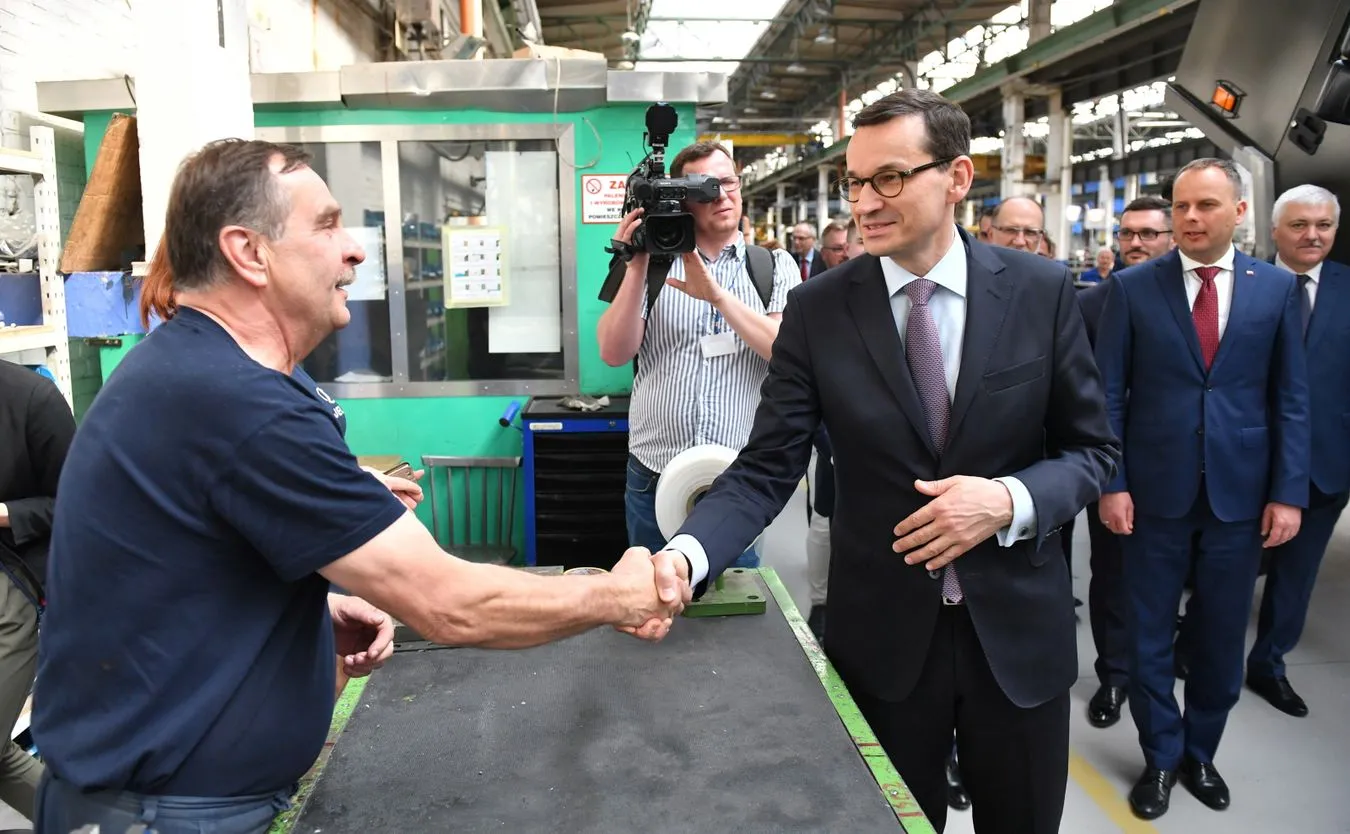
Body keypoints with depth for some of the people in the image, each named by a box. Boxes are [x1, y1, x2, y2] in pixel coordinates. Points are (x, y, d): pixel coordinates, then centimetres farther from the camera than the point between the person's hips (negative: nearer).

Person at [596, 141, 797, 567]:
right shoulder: (654, 262, 4)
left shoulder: (775, 267, 4)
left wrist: (717, 294, -22)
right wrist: (635, 268, -16)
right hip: (654, 478, 1)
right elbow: (614, 353, -6)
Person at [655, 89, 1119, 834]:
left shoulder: (1040, 290, -6)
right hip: (881, 631, 0)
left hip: (1018, 627, 1)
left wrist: (1009, 501, -20)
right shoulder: (817, 309, -7)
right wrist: (684, 555, -30)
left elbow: (1092, 447, 0)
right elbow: (764, 470, -11)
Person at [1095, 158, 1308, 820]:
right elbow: (1108, 394, -3)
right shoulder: (1132, 287, -2)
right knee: (1149, 636, 9)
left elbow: (1290, 398, 3)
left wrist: (1288, 492, -2)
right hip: (1155, 489, -1)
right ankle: (1161, 757, 28)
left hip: (1240, 492, 2)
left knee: (1220, 637, 14)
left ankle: (1200, 752, 34)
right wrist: (1111, 483, -8)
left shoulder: (1277, 288, 3)